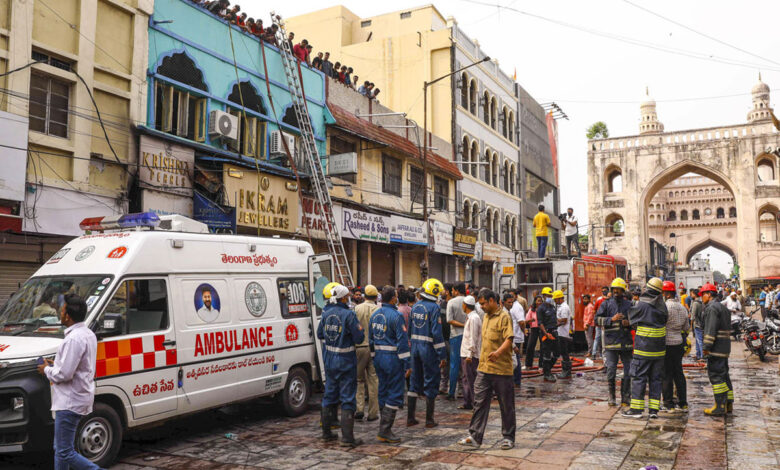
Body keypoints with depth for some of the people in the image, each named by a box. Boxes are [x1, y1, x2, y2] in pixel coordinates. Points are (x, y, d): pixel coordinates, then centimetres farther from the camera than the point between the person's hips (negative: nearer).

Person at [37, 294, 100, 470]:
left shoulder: (74, 339, -22)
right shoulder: (88, 334, 11)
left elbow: (64, 374, -24)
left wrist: (47, 370, -5)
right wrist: (56, 364, 15)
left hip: (70, 403, -11)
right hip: (79, 398, 11)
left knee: (65, 452, -4)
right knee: (60, 449, 18)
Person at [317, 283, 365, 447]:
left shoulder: (326, 313, 0)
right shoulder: (348, 314, -19)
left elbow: (320, 334, 13)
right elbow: (359, 338, -16)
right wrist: (359, 329, 3)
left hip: (329, 360, 6)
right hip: (345, 361, -6)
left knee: (329, 395, 18)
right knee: (347, 399, 0)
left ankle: (326, 432, 29)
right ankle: (347, 437, 0)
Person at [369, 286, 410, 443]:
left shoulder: (374, 314, 9)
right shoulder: (396, 315, -15)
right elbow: (402, 341, -17)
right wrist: (407, 364, -13)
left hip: (379, 357, 8)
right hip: (393, 358, -8)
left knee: (383, 393, 16)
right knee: (395, 395, -1)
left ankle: (385, 428, 24)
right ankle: (384, 431, -3)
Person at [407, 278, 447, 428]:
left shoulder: (415, 306, 8)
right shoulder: (434, 307, -13)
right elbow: (436, 332, -17)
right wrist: (442, 355, -13)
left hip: (415, 347, 6)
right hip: (428, 348, -6)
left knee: (414, 382, 15)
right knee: (430, 383, 5)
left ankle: (410, 418, 19)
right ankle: (429, 420, 11)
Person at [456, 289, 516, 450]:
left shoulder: (504, 317, -10)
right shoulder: (486, 317, 17)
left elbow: (508, 339, -20)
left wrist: (498, 352, -37)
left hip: (501, 370, -7)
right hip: (484, 369, 7)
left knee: (506, 405, 6)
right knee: (480, 402, 4)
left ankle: (508, 437, 18)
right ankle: (475, 437, 7)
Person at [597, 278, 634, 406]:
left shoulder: (629, 304, 9)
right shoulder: (607, 303, 5)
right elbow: (597, 320, -1)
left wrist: (629, 323, -5)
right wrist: (611, 319, -14)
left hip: (626, 342, 2)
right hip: (611, 342, -2)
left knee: (628, 371, 5)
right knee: (611, 372, -1)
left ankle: (626, 397, 16)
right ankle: (611, 398, 10)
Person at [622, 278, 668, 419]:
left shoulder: (642, 305, -13)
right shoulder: (662, 306, 2)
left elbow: (632, 320, 0)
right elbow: (665, 319, 12)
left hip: (643, 348, -5)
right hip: (659, 348, 5)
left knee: (639, 377, 1)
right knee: (656, 378, 11)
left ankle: (636, 408, 2)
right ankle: (654, 409, 12)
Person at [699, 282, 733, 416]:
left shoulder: (712, 308, -13)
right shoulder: (722, 307, 19)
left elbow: (711, 329, -20)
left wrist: (707, 347, -18)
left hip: (716, 348, -10)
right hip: (724, 347, 10)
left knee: (716, 375, -8)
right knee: (724, 374, 14)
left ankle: (720, 407, -7)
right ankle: (729, 404, 19)